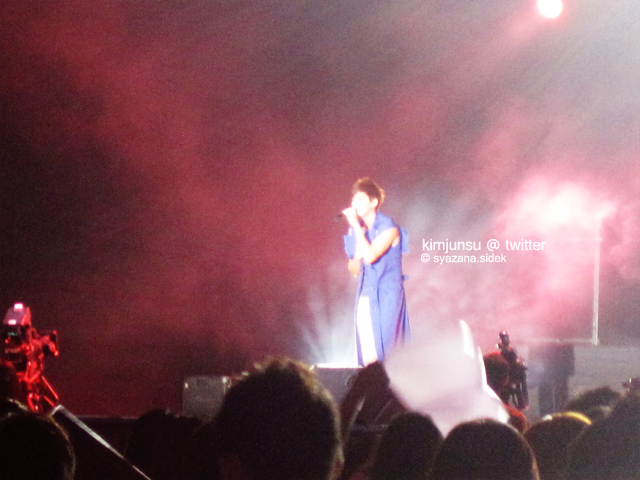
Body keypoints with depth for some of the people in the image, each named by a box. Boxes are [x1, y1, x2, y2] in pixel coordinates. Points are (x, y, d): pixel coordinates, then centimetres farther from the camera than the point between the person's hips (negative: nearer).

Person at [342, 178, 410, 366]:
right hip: (365, 296, 7)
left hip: (386, 295, -7)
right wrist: (356, 258, -5)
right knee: (366, 352, 3)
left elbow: (371, 256, -26)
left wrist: (356, 226, -21)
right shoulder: (357, 229, 10)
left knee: (383, 349, -10)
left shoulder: (388, 228, -10)